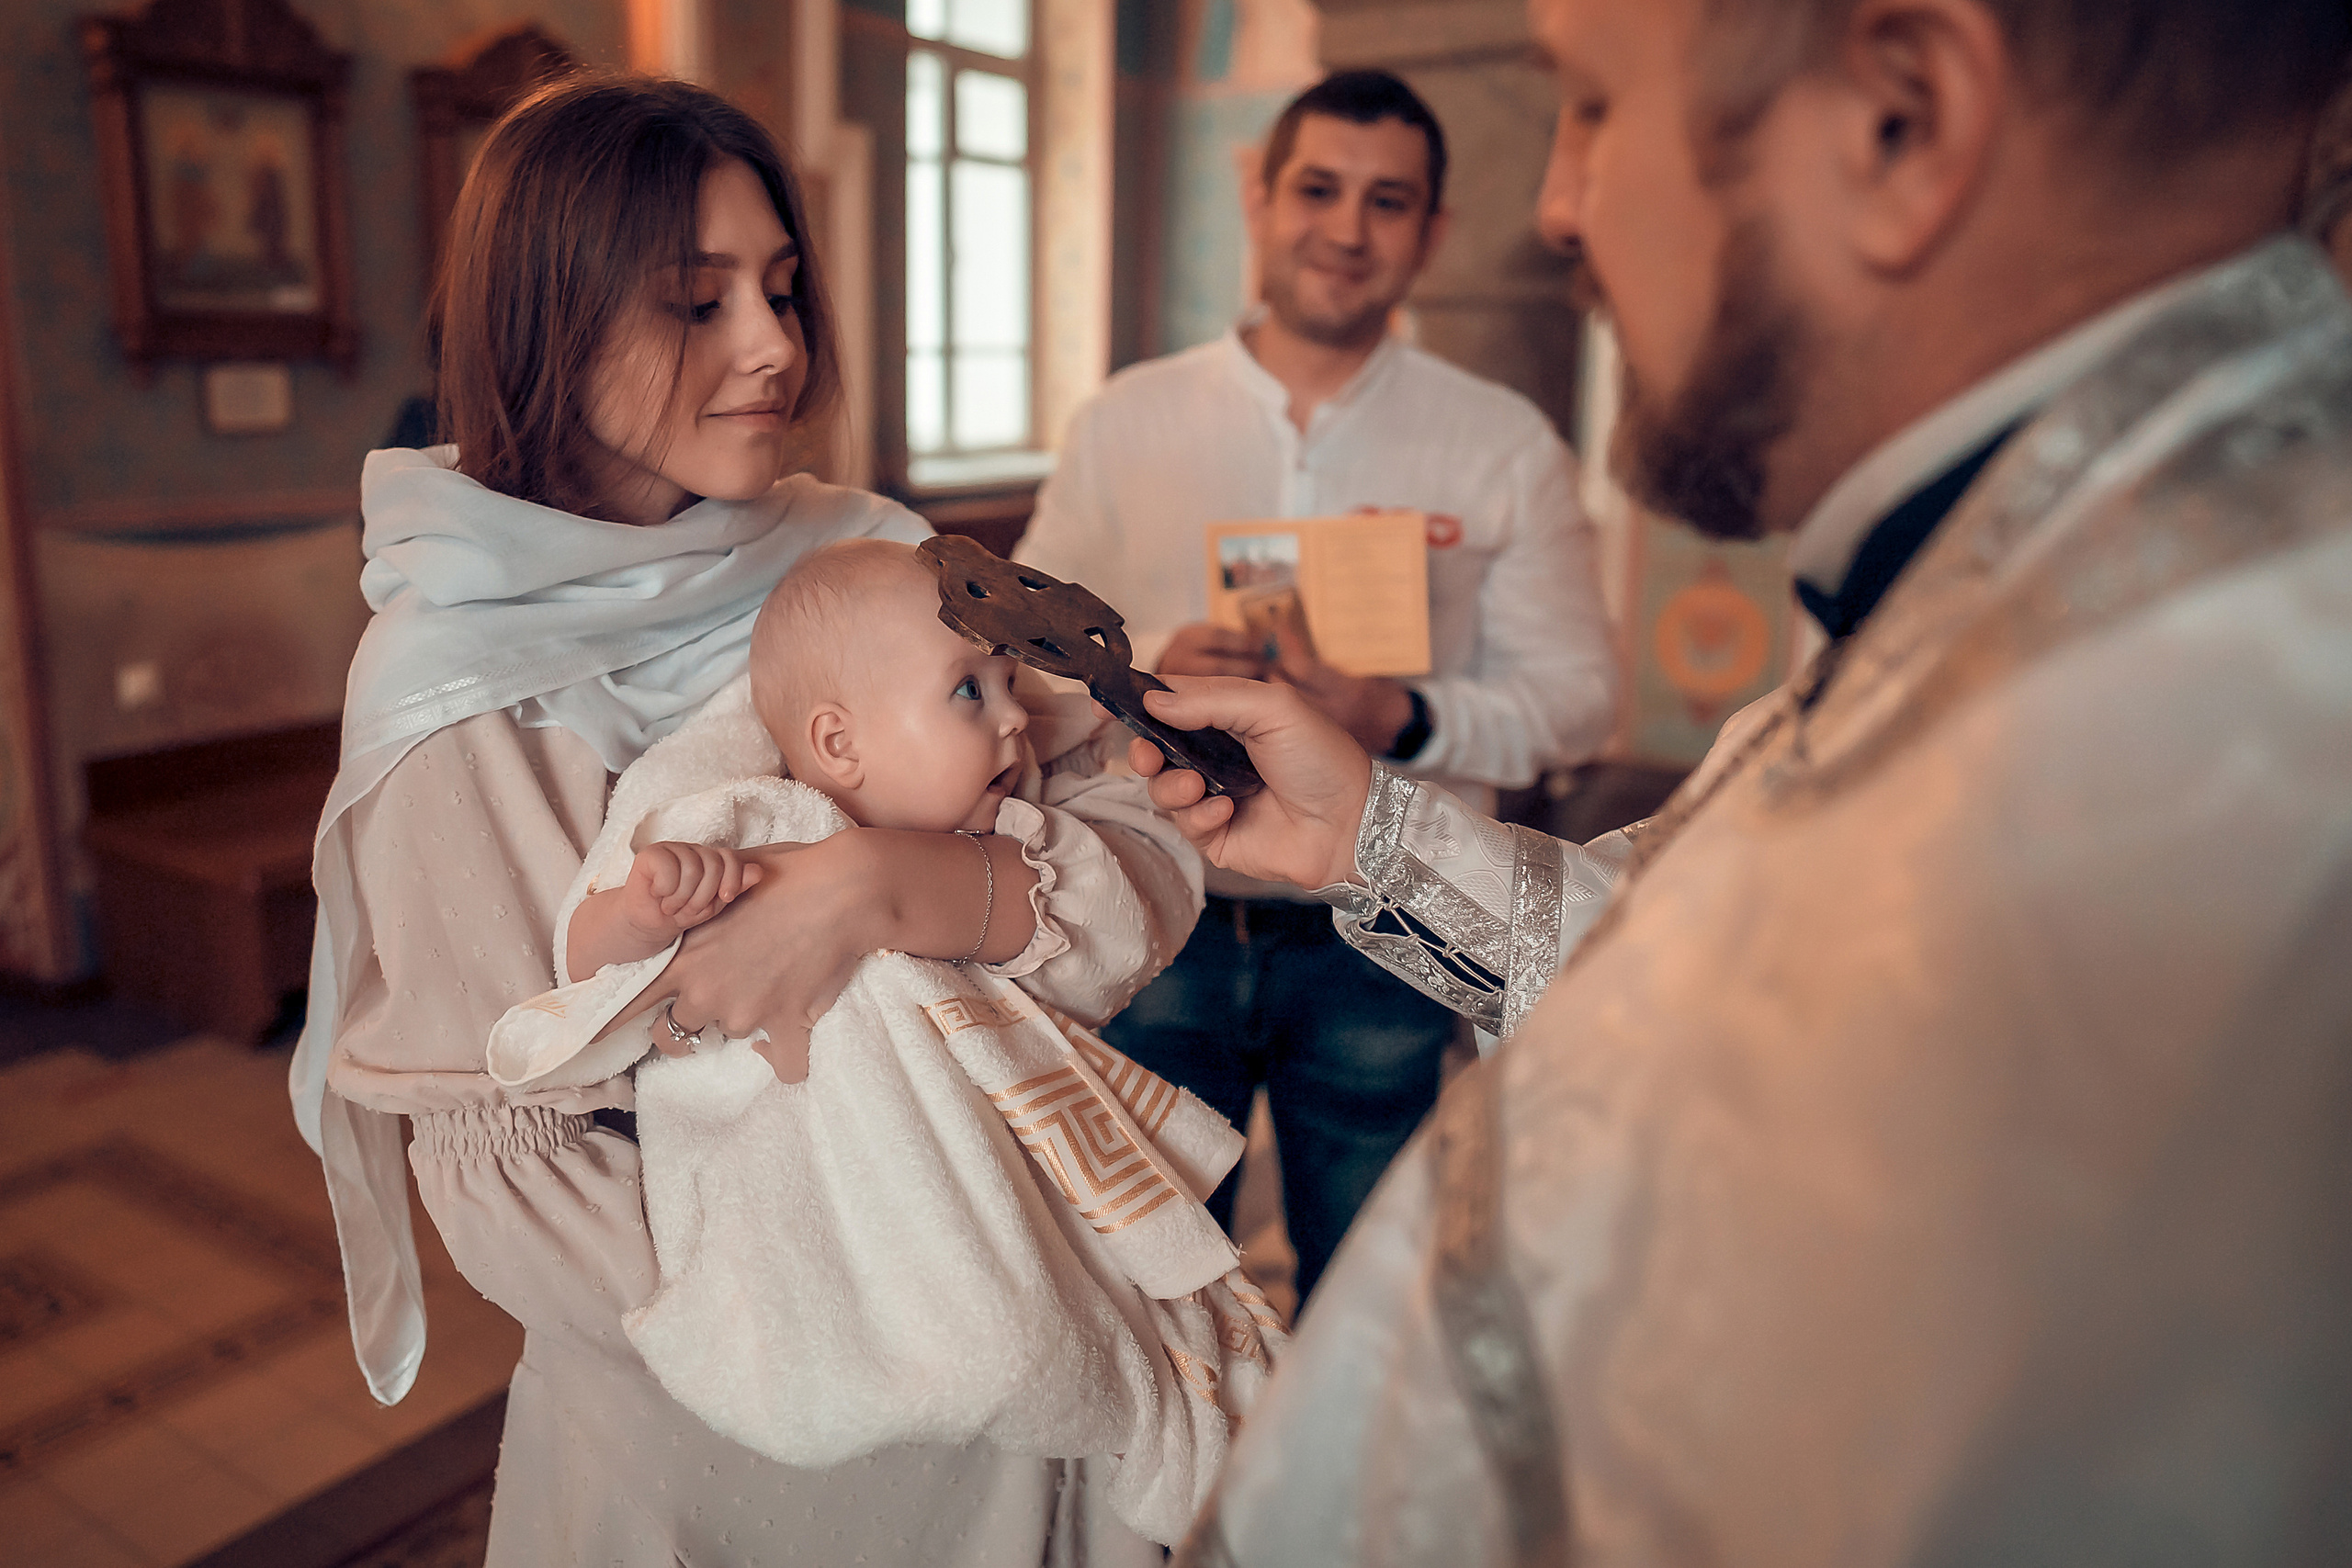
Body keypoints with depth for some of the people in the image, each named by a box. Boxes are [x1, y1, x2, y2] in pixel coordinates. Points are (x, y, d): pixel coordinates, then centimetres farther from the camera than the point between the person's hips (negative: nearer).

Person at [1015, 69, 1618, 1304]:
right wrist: (1149, 670, -16)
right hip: (1160, 925, 1)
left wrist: (1401, 722, -19)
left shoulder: (1504, 445, 1)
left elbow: (1576, 693, -1)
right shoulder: (1124, 422, 4)